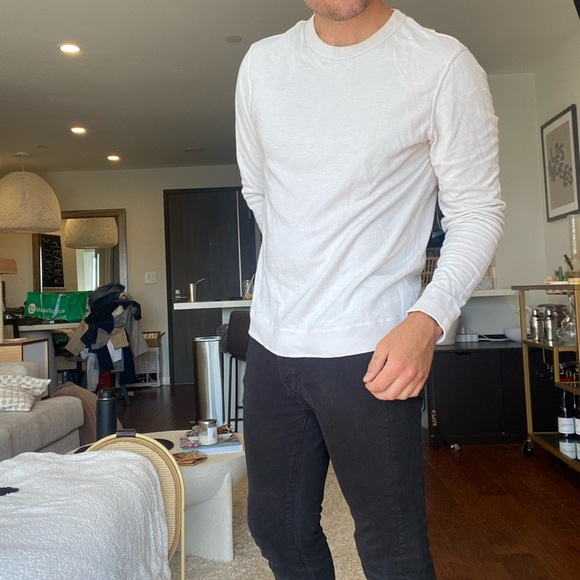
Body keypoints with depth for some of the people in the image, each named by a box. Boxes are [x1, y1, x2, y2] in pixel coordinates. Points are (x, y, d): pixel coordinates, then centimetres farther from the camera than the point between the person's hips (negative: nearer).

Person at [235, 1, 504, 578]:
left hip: (370, 352, -5)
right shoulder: (261, 63, 8)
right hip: (270, 341, 5)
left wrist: (427, 320, -20)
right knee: (276, 529, 19)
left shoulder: (443, 64, -7)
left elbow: (478, 211, -5)